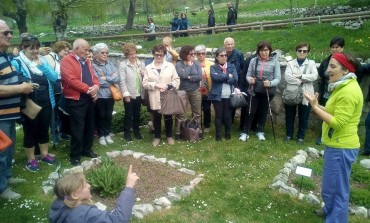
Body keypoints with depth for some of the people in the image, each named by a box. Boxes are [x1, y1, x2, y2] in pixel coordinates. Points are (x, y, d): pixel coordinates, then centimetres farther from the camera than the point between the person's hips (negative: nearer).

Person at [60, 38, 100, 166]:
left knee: (89, 126, 14)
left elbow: (94, 77, 15)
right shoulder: (66, 61, -9)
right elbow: (71, 80, -20)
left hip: (90, 98, 8)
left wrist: (96, 87, -7)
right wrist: (88, 89, -18)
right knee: (78, 128, -3)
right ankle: (75, 155, 9)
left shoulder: (86, 62, 17)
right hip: (76, 100, -8)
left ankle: (86, 149, 29)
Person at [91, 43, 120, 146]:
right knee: (100, 116, 9)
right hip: (99, 95, -4)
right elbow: (97, 81, -18)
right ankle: (101, 136, 24)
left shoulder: (110, 64, 7)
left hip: (110, 95, 4)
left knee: (108, 116, 14)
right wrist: (111, 79, -8)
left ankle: (107, 134, 30)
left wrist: (105, 78, -13)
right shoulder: (93, 66, -10)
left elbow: (118, 79, -2)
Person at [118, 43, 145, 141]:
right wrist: (126, 94, -15)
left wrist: (144, 74, -10)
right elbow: (122, 81, -12)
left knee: (137, 114, 15)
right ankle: (127, 133, 21)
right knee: (128, 114, 6)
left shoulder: (141, 64, 6)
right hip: (129, 94, -4)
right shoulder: (123, 65, -7)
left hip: (139, 94, 4)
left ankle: (137, 131, 30)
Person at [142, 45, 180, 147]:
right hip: (155, 98, 0)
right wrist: (156, 85, -16)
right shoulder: (148, 68, 3)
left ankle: (169, 136, 27)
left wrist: (168, 86, -16)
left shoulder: (170, 66, 2)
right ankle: (157, 137, 25)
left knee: (168, 118, 10)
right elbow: (145, 83, -1)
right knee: (156, 118, 10)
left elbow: (177, 80, 0)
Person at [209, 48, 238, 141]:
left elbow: (235, 79, -7)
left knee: (227, 115, 7)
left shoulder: (232, 66, 8)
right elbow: (214, 77, -18)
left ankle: (228, 134, 22)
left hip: (228, 96, 1)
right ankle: (218, 135, 14)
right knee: (218, 115, 4)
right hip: (217, 95, -1)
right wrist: (227, 76, -12)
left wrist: (221, 78, -11)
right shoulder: (213, 67, 3)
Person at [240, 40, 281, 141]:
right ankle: (245, 132, 14)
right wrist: (250, 79, -20)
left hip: (268, 91, 0)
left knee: (263, 112, 14)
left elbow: (278, 78, -8)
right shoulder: (253, 60, -1)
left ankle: (260, 131, 30)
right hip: (255, 90, 0)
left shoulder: (275, 61, -6)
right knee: (251, 111, 3)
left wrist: (270, 83, -27)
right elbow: (248, 75, 3)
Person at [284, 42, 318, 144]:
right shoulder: (290, 63, 6)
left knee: (303, 117, 7)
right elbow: (287, 77, -11)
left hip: (305, 94, 0)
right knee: (290, 115, 10)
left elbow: (314, 76, -11)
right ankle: (289, 134, 25)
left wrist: (300, 76, -16)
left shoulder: (311, 63, 6)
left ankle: (301, 136, 21)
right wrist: (301, 82, -17)